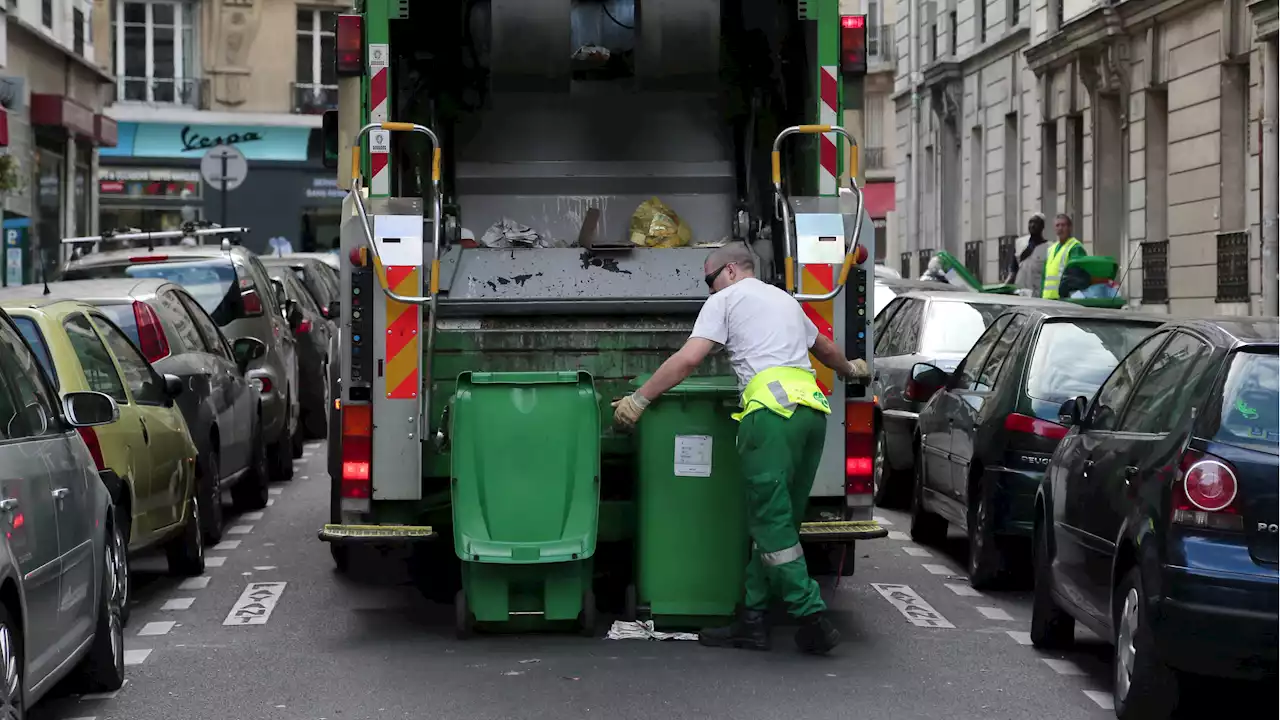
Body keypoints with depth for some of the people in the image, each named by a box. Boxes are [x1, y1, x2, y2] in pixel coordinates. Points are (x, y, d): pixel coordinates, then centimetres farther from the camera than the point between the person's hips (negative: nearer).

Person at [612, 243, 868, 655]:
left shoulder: (726, 300, 10)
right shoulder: (785, 299, 31)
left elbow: (688, 359, -1)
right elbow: (825, 348, 48)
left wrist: (638, 399, 4)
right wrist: (850, 370, 68)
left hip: (773, 409, -8)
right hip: (813, 408, 8)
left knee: (772, 523, -7)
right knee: (773, 522, 8)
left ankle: (812, 618, -13)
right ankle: (751, 621, 8)